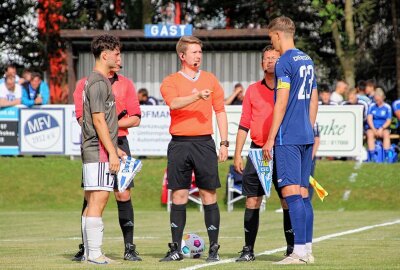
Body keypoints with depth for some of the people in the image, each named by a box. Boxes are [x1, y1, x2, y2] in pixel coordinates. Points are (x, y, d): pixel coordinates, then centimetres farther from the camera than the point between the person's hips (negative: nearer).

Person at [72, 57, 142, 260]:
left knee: (123, 194, -3)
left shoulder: (126, 84, 12)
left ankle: (129, 248, -1)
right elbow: (82, 117, -3)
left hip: (119, 144, 1)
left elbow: (135, 119, 6)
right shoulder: (84, 84, 6)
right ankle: (85, 248, 6)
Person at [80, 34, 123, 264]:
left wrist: (115, 149, 22)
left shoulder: (99, 81, 20)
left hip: (101, 150, 10)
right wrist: (112, 152, -17)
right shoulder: (98, 83, -11)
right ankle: (95, 254, -13)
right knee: (98, 199, -11)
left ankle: (90, 252, 11)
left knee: (92, 202, 9)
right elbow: (98, 120, -17)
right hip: (99, 151, -10)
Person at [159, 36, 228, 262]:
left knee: (209, 195, -1)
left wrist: (224, 143, 6)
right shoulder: (171, 82, 5)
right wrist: (197, 96, -28)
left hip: (204, 142, 1)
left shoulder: (210, 80, 12)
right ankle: (176, 248, 6)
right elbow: (174, 103, -15)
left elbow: (220, 112, 13)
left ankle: (214, 248, 3)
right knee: (179, 195, 1)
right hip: (179, 144, -1)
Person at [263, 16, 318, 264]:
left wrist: (271, 138, -11)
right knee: (303, 193, 10)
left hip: (288, 138, -8)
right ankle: (307, 249, 10)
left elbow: (282, 102, -14)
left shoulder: (285, 62, -10)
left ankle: (299, 251, -13)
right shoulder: (308, 61, 16)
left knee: (291, 192, -9)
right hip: (306, 137, 8)